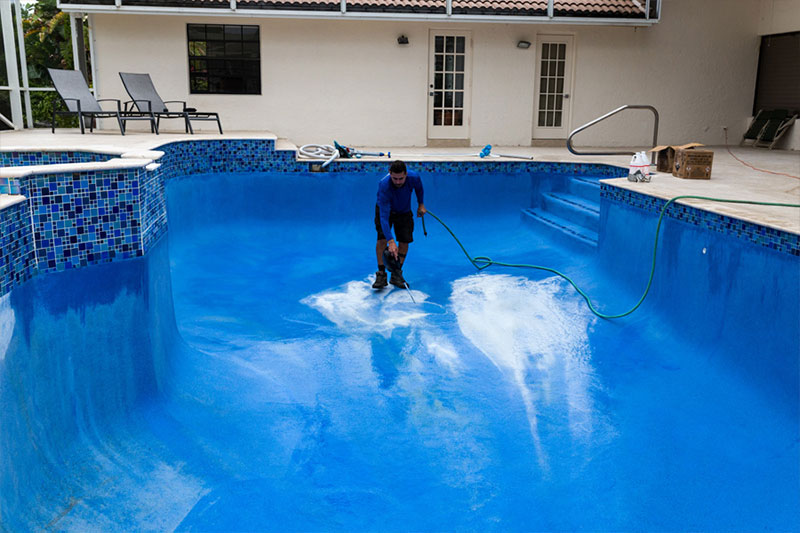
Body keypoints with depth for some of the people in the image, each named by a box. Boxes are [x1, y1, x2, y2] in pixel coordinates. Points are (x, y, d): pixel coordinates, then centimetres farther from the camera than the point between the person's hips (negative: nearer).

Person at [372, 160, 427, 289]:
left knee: (404, 241, -6)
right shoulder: (384, 185, -40)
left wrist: (421, 204, 8)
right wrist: (391, 241, -50)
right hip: (385, 210, -3)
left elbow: (419, 188, 0)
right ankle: (381, 274, -9)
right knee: (382, 238, -20)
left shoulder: (414, 177, -30)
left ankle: (396, 275, 6)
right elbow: (384, 215, -44)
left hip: (404, 212, 3)